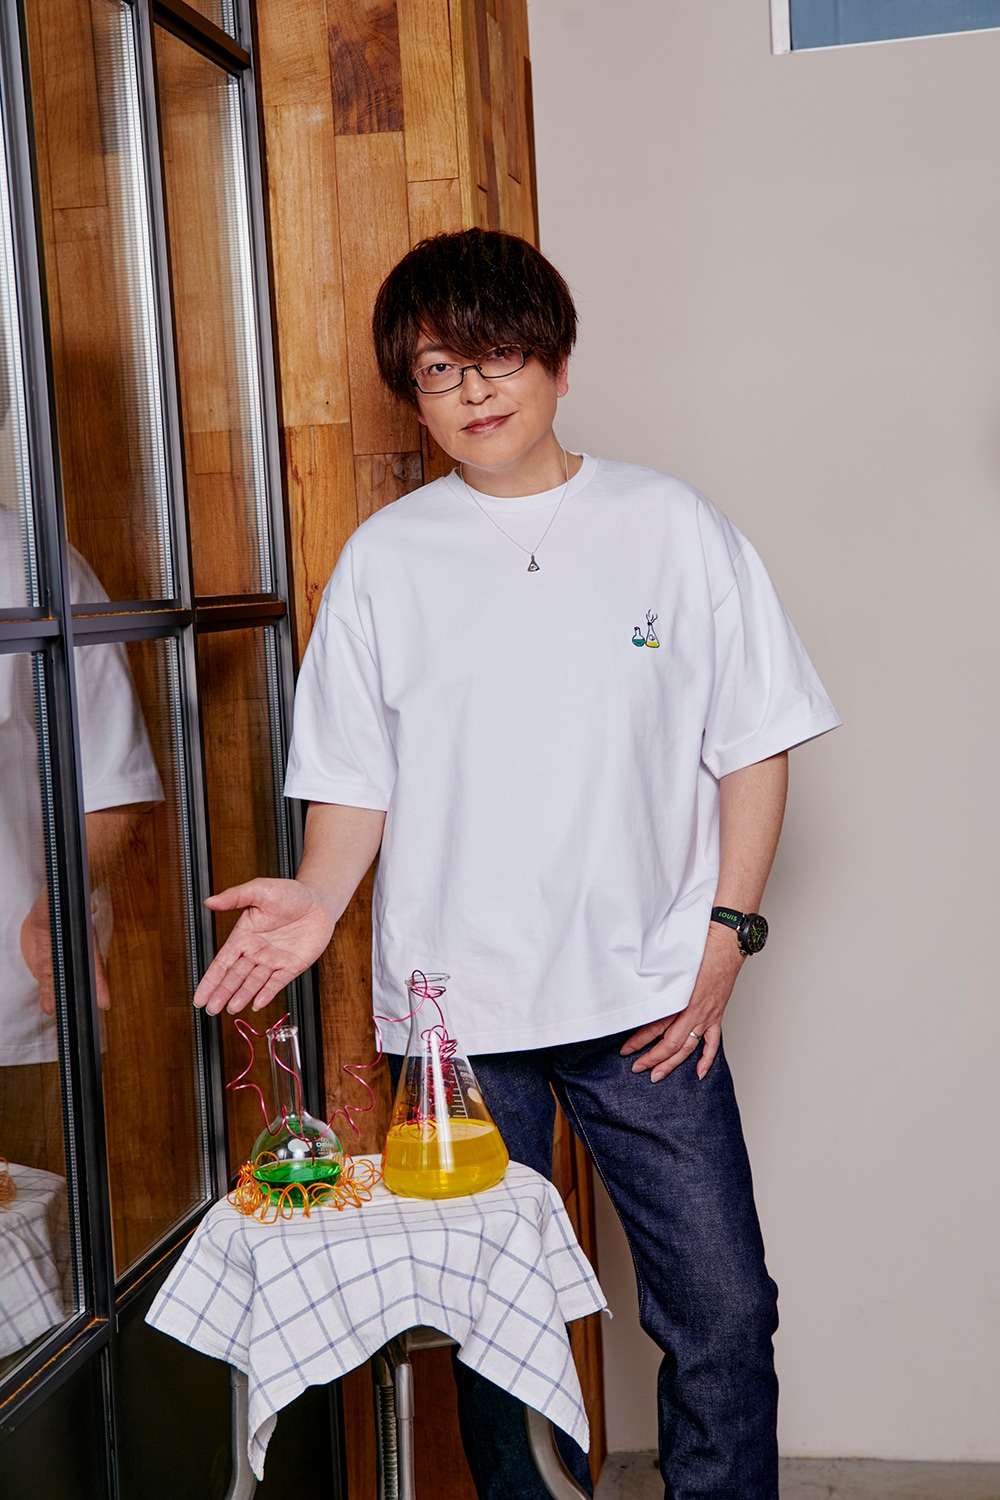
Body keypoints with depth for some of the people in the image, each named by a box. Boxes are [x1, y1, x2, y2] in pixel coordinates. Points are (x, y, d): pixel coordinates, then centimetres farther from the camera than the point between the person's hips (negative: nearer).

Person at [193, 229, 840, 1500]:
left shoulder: (670, 527, 3)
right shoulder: (383, 558, 5)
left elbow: (752, 746, 5)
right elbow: (357, 777, 8)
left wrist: (728, 927, -4)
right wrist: (320, 898, -10)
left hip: (647, 997, 0)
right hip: (457, 1008, 1)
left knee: (722, 1313, 2)